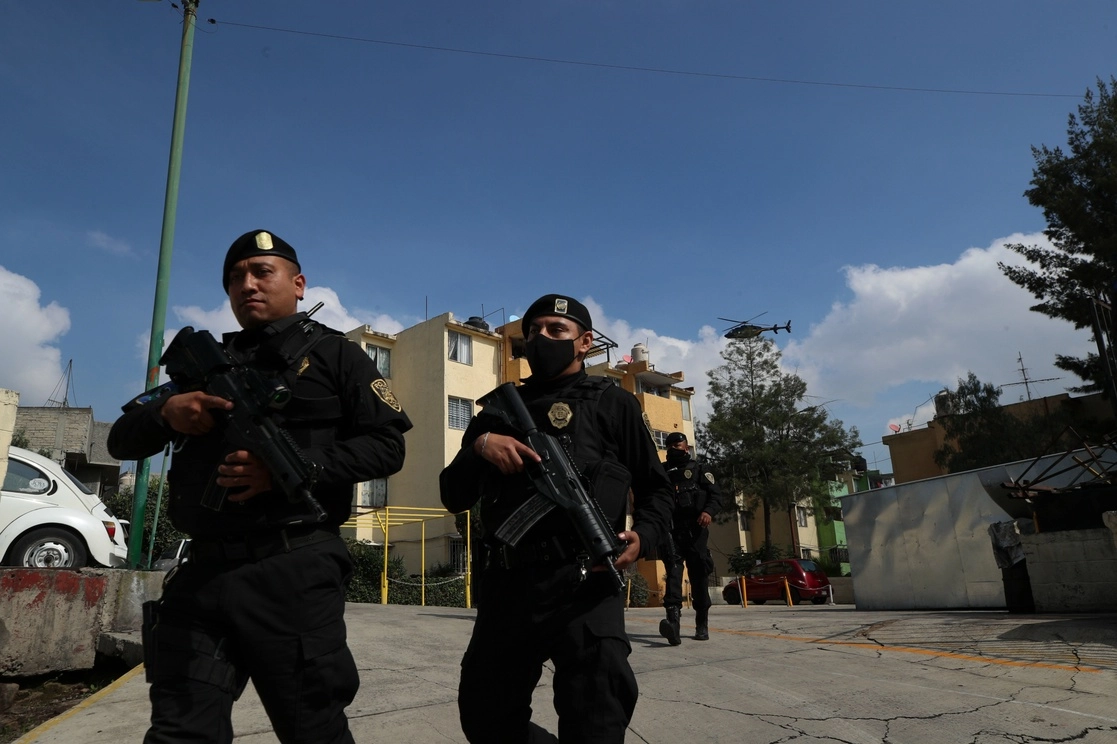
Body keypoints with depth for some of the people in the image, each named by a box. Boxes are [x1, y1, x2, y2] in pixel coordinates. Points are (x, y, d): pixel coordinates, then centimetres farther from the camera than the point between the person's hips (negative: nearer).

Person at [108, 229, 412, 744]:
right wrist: (165, 412, -5)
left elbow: (387, 447, -3)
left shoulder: (334, 355, 6)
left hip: (293, 570, -4)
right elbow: (122, 440, 18)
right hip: (204, 570, 5)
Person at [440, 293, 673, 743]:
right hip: (505, 585, 5)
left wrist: (642, 536, -14)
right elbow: (453, 497, 12)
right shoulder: (500, 410, 17)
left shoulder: (613, 404, 8)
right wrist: (479, 444, -7)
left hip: (583, 584, -4)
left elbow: (655, 489, 8)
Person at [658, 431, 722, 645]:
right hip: (671, 530, 1)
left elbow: (715, 495, 4)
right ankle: (673, 619, -35)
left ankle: (702, 625, 16)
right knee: (673, 569, -19)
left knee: (699, 576, 3)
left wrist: (709, 511, -17)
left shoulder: (699, 470, 15)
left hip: (695, 530, -1)